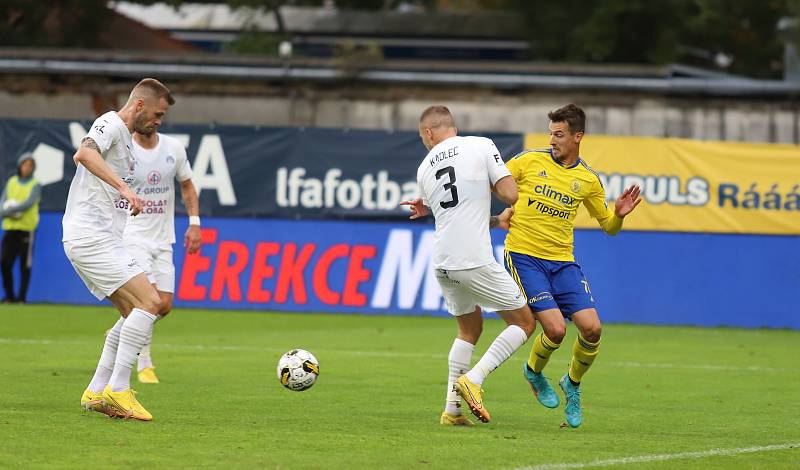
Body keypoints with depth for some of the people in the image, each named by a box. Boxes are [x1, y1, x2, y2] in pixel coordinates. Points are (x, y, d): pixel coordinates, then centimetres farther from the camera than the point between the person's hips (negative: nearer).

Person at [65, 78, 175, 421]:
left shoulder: (123, 136, 23)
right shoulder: (110, 124, -8)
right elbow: (84, 153, -29)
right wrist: (124, 187, -37)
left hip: (100, 238, 11)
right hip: (90, 236, -11)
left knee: (134, 312, 11)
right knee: (148, 303, -17)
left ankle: (96, 393, 10)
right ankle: (118, 389, -16)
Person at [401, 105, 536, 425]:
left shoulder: (424, 169, 13)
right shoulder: (481, 146, -2)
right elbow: (510, 195, -5)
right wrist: (490, 182, 13)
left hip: (442, 263, 6)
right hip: (475, 262, -6)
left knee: (469, 329, 24)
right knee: (524, 323, 8)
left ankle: (452, 410, 16)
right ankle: (473, 379, -9)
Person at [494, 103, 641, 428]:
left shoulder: (588, 180, 6)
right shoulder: (530, 161, 0)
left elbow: (609, 227, 15)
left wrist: (619, 214, -5)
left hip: (562, 262, 3)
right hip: (523, 255, -3)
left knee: (591, 328, -11)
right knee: (555, 328, -18)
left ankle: (573, 383, 18)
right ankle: (534, 372, 15)